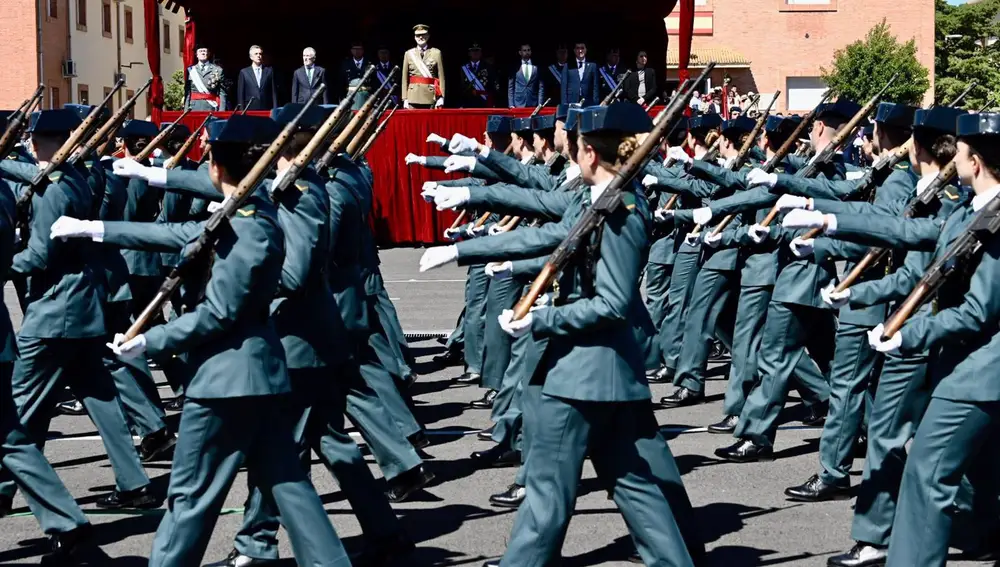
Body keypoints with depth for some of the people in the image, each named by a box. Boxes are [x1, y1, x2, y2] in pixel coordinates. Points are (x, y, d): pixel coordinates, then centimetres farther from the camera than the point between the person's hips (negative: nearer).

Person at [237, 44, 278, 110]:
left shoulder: (269, 71, 10)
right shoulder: (244, 72, 7)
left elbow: (274, 92, 7)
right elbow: (240, 94, 6)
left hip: (267, 110, 1)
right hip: (250, 110, -1)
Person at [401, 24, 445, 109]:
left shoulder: (436, 53, 7)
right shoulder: (409, 54, 10)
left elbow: (441, 77, 4)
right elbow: (405, 79, 9)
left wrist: (441, 97, -4)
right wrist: (405, 99, 2)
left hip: (431, 97, -1)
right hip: (413, 97, 1)